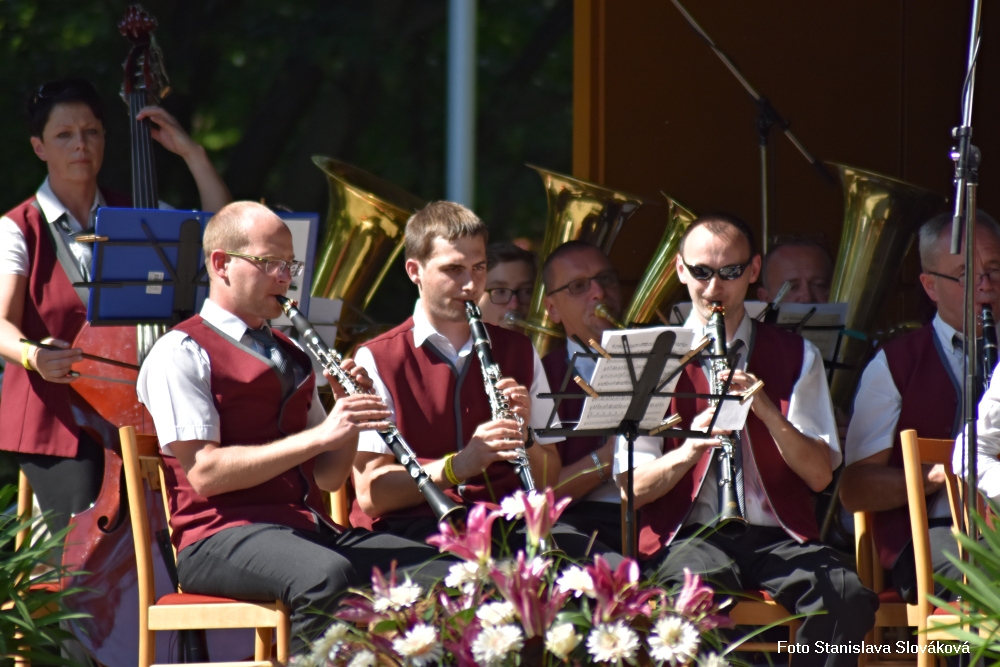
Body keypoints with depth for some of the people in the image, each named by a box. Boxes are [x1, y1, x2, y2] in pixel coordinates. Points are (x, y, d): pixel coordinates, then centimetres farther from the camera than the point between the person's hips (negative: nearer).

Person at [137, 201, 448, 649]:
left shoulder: (291, 355, 25)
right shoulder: (181, 354, 0)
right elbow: (204, 473, -12)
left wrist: (351, 412, 3)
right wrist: (318, 436, -16)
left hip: (311, 527, 7)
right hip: (222, 538, -7)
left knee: (444, 574, -19)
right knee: (329, 577, -40)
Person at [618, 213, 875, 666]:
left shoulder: (795, 356, 15)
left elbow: (820, 475, 4)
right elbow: (633, 488, 3)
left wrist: (765, 408, -12)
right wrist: (689, 450, -17)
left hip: (778, 536, 2)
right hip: (689, 538, -2)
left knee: (846, 595, -31)